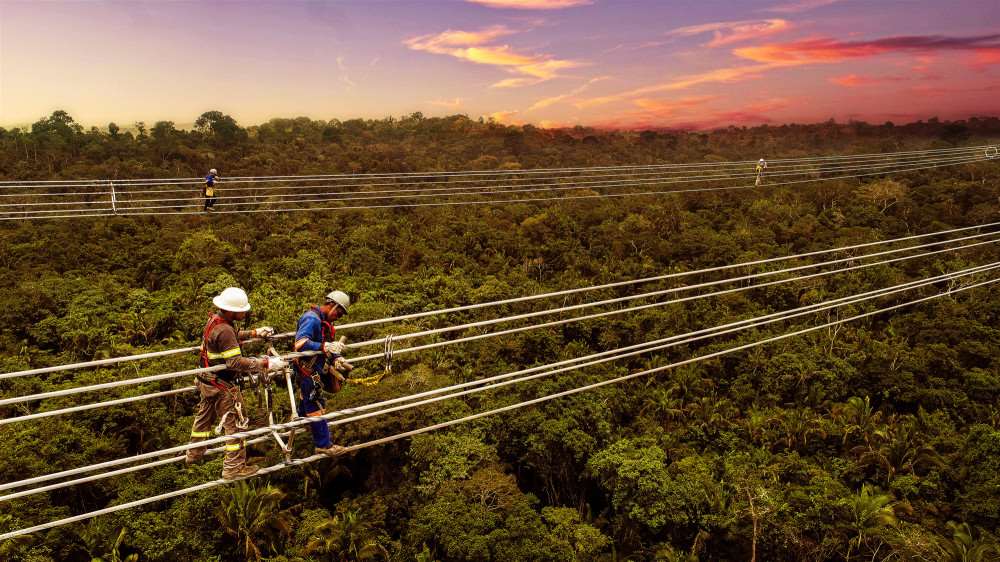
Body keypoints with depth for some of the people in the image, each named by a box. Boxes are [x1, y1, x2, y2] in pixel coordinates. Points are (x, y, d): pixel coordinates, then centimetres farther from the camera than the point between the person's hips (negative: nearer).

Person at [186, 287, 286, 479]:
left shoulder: (214, 319, -1)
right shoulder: (224, 330, -30)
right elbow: (235, 362, -34)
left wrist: (254, 332, 15)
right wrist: (266, 363, -35)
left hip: (207, 381, 10)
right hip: (222, 386, -10)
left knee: (204, 416, 27)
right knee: (235, 424, 2)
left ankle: (195, 454, 46)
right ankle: (234, 467, 9)